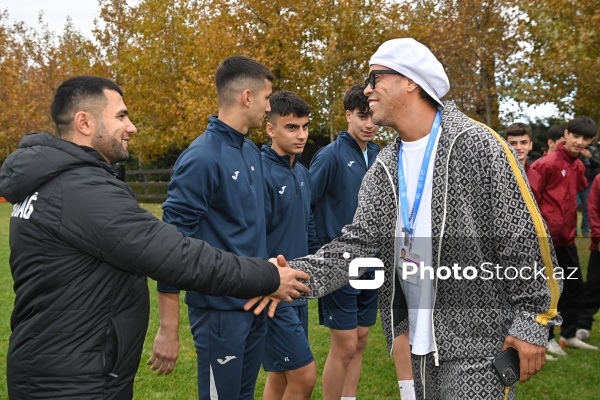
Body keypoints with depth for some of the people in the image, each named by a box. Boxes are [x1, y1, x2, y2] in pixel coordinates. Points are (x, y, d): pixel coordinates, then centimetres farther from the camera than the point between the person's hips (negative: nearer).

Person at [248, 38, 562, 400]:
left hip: (479, 340, -6)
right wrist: (298, 276, -17)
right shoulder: (384, 169, 8)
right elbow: (361, 242, -1)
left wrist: (532, 322, -14)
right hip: (422, 343, 7)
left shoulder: (475, 145, -11)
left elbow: (525, 238, -12)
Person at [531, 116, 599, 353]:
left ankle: (569, 335, 28)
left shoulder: (578, 166, 9)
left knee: (575, 286, 15)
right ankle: (547, 339, 15)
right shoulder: (548, 163, -15)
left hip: (567, 237, 8)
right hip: (547, 238, -8)